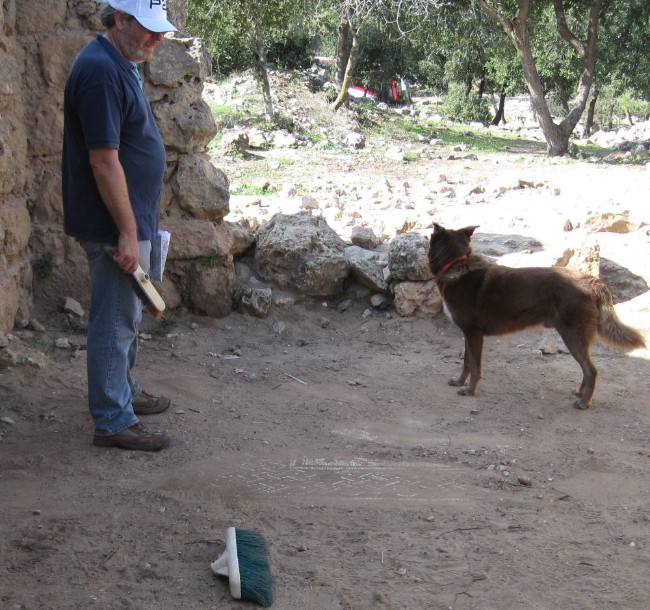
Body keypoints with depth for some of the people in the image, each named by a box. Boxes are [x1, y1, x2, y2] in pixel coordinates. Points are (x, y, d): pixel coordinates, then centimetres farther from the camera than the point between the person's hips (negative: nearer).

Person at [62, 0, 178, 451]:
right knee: (115, 321, -2)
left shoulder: (120, 65, 11)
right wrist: (127, 232, -23)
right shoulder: (100, 71, -21)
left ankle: (126, 391, 36)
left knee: (127, 315, 21)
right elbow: (103, 160, -24)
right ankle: (113, 421, 7)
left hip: (132, 218, 10)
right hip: (114, 225, -10)